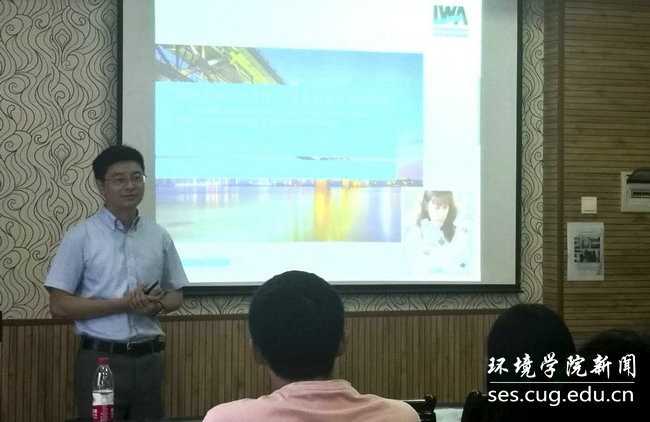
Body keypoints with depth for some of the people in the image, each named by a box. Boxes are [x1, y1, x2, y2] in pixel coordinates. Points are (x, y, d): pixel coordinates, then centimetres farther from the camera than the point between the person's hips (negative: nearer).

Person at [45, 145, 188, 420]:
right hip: (101, 359, -4)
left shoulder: (159, 236, 7)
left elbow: (176, 295, 15)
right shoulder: (80, 237, -5)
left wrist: (157, 305, -8)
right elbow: (59, 306, -9)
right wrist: (124, 304, -16)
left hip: (148, 359, 4)